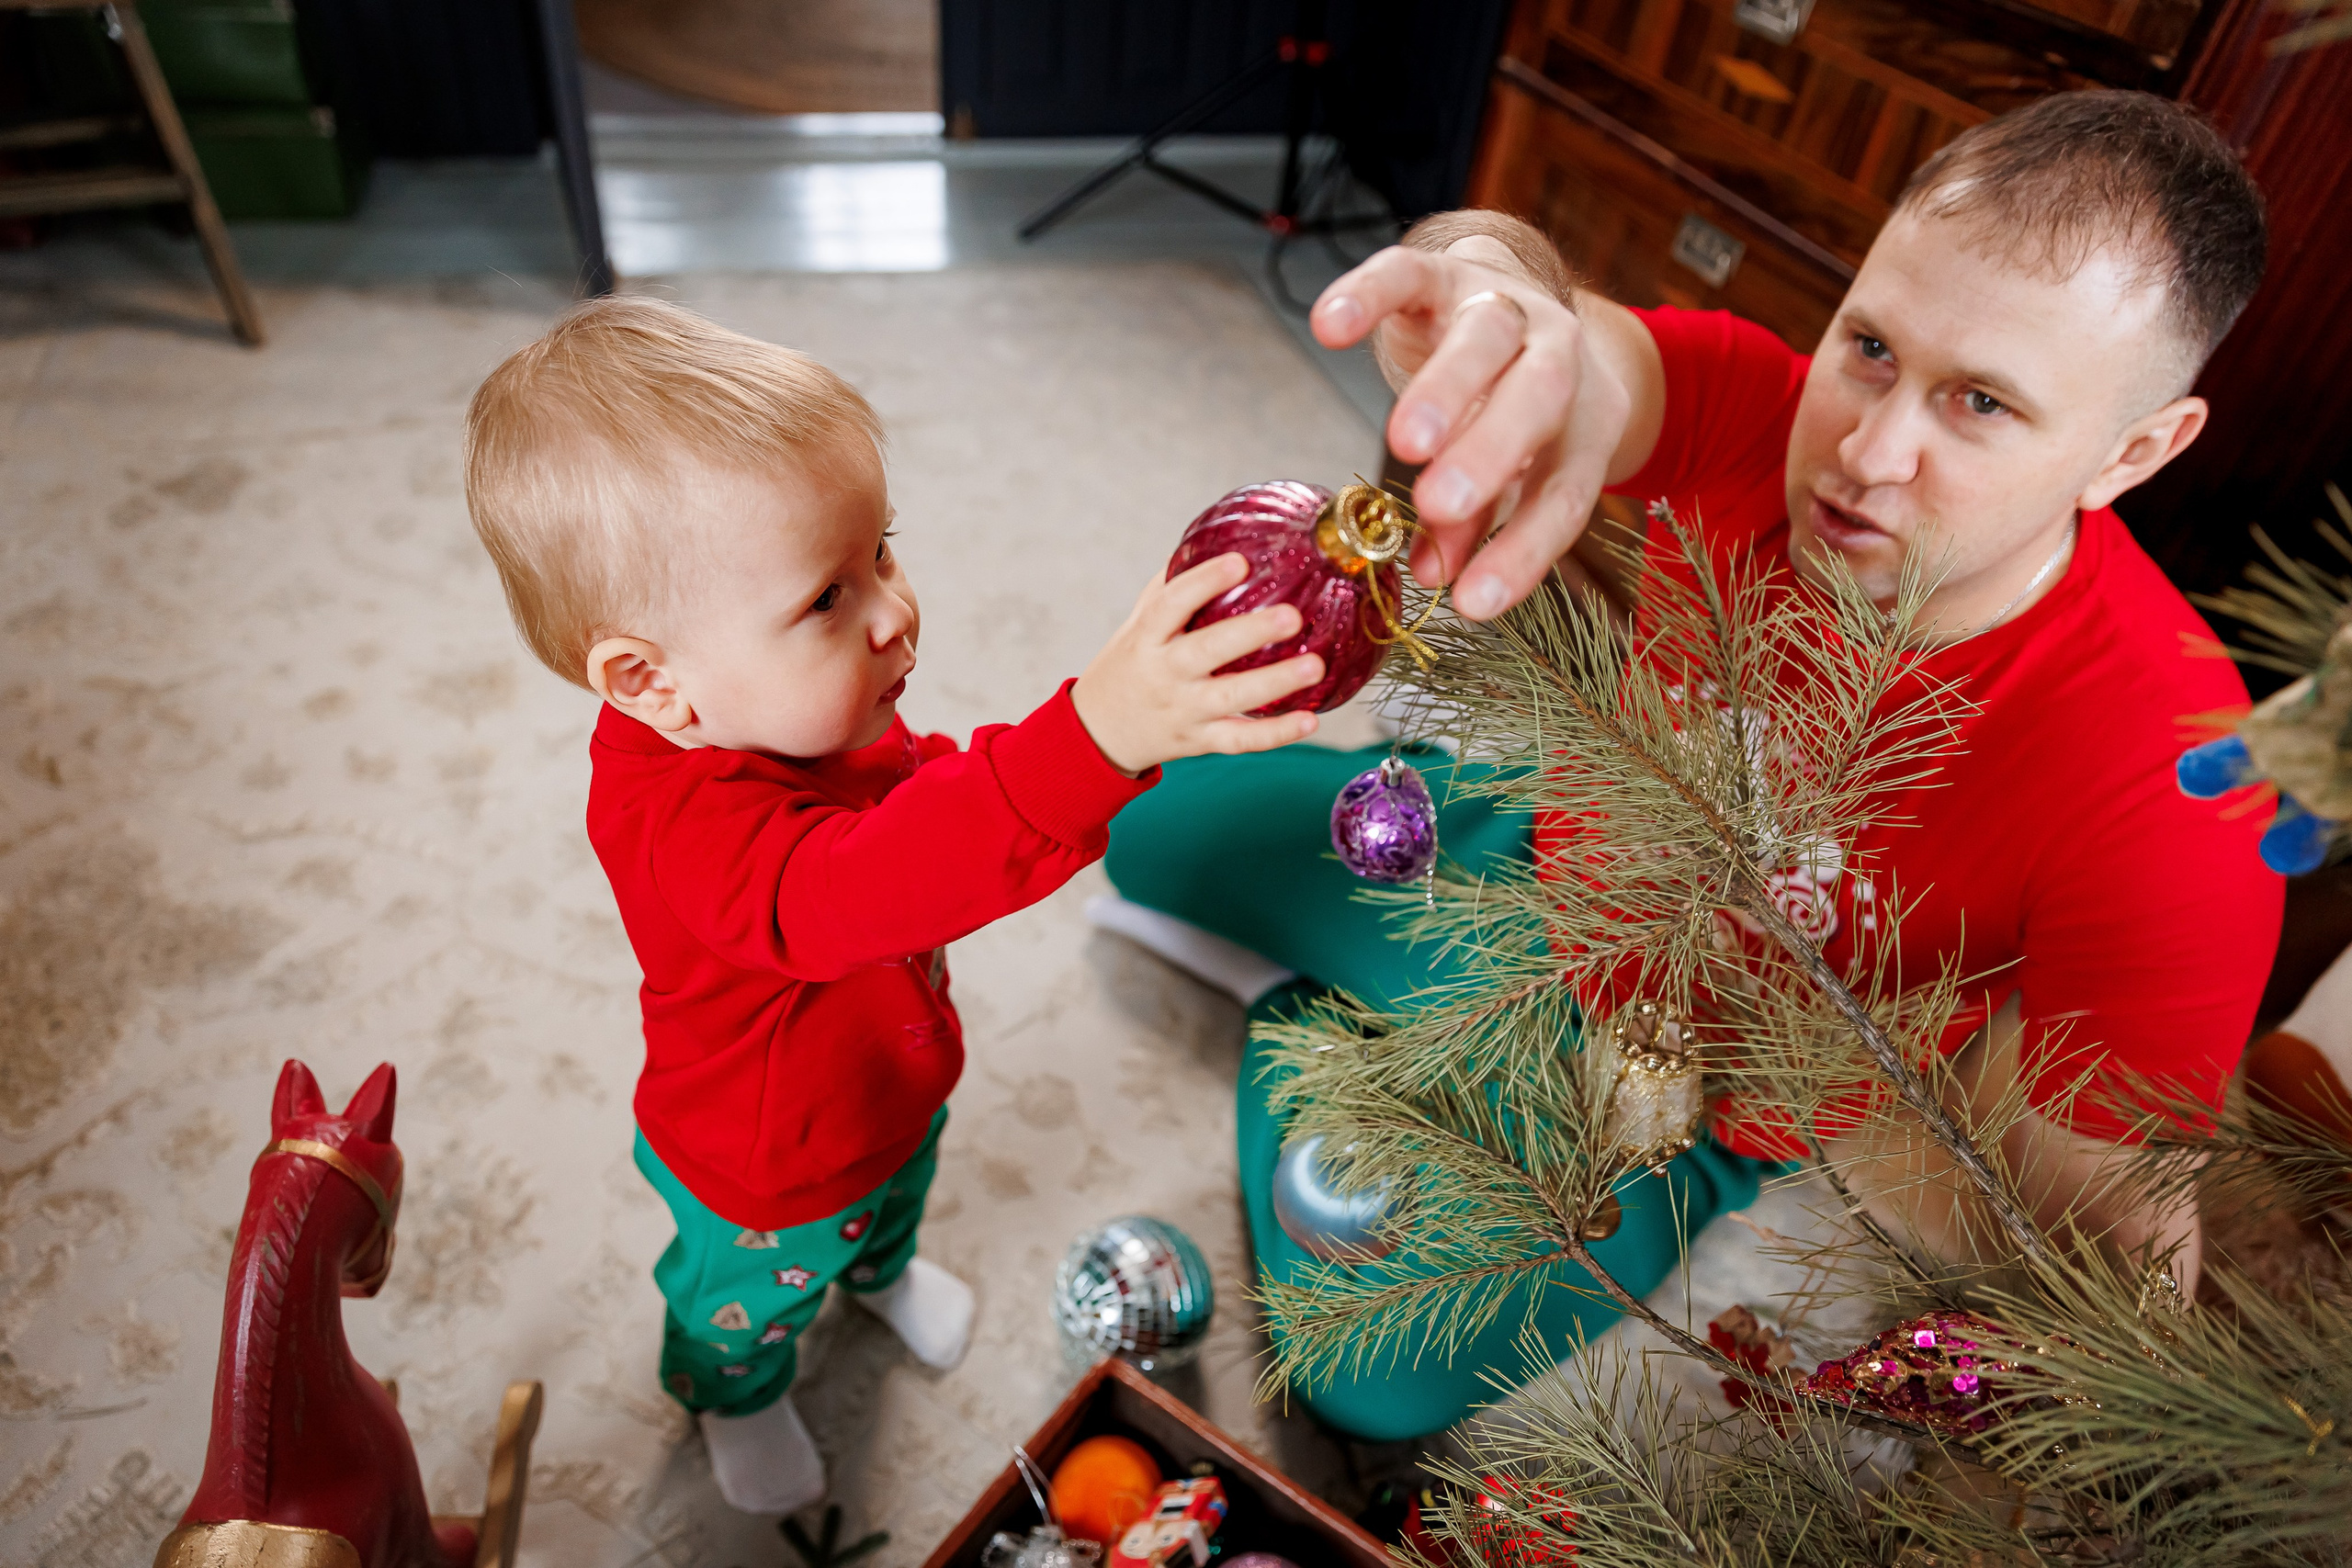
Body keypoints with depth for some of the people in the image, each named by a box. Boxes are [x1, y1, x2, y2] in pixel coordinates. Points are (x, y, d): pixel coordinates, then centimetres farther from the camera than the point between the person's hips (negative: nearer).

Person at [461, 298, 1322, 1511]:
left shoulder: (788, 703, -18)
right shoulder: (677, 818, -47)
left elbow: (900, 790, 4)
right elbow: (847, 891, -67)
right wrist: (1093, 739, -79)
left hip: (892, 1082, 6)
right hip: (769, 1178, -6)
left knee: (900, 1191, 38)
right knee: (752, 1301, 28)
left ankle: (882, 1269, 74)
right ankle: (734, 1397, 64)